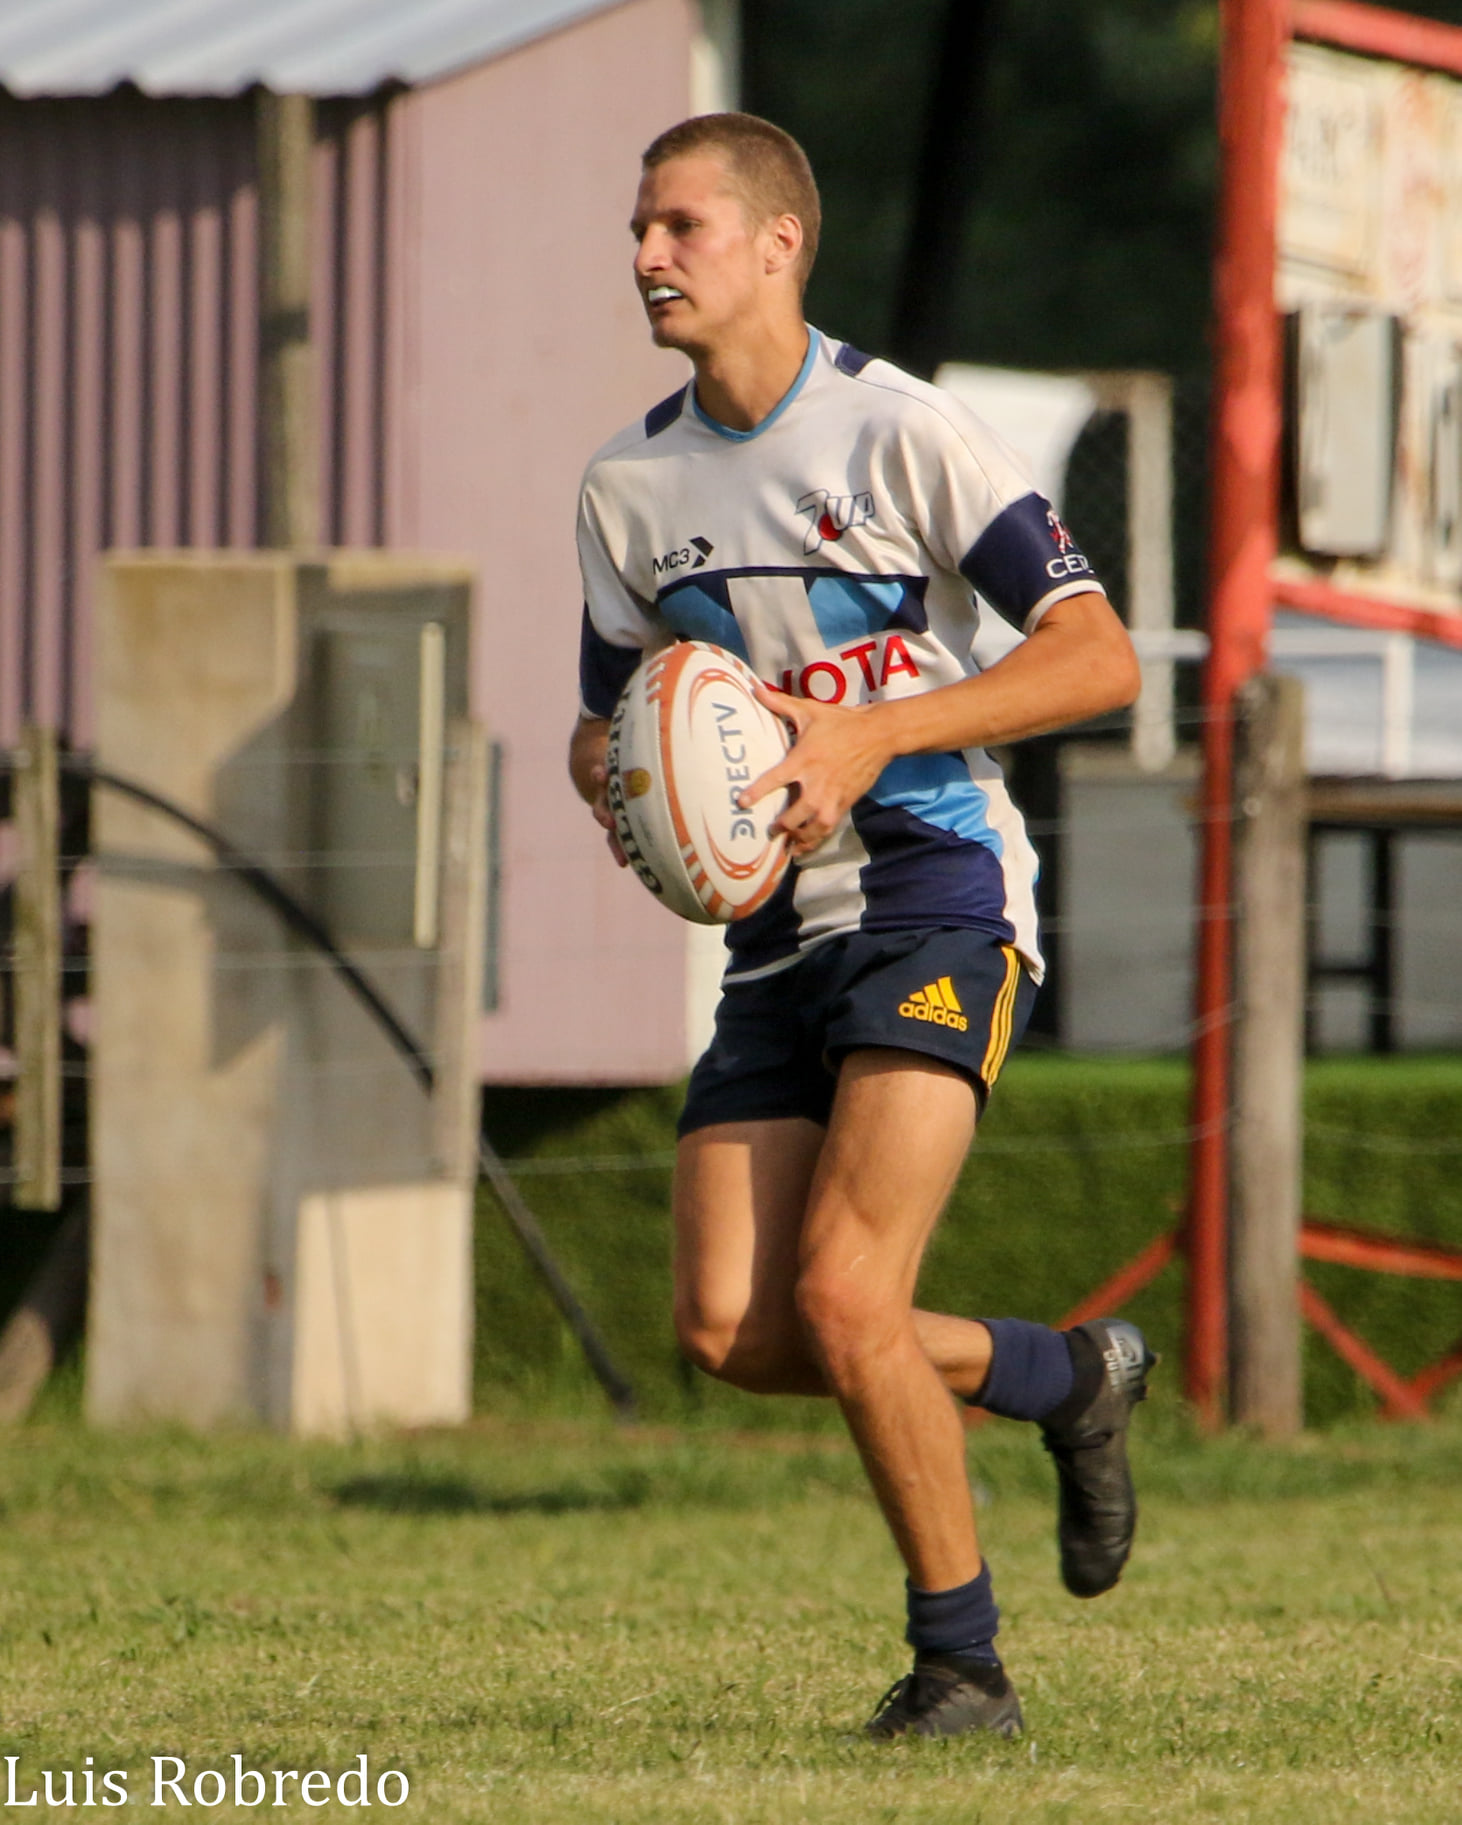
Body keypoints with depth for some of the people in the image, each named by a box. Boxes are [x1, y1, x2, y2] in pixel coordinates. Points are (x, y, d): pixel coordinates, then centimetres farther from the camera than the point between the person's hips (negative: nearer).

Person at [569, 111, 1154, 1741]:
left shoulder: (899, 431, -9)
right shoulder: (630, 486, 9)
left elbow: (1097, 657, -13)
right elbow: (605, 723, 21)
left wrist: (869, 738, -22)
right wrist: (619, 785, -4)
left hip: (933, 889, -7)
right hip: (777, 926, 7)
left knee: (841, 1293, -18)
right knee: (731, 1330, -4)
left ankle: (960, 1660, -1)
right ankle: (1070, 1379, 20)